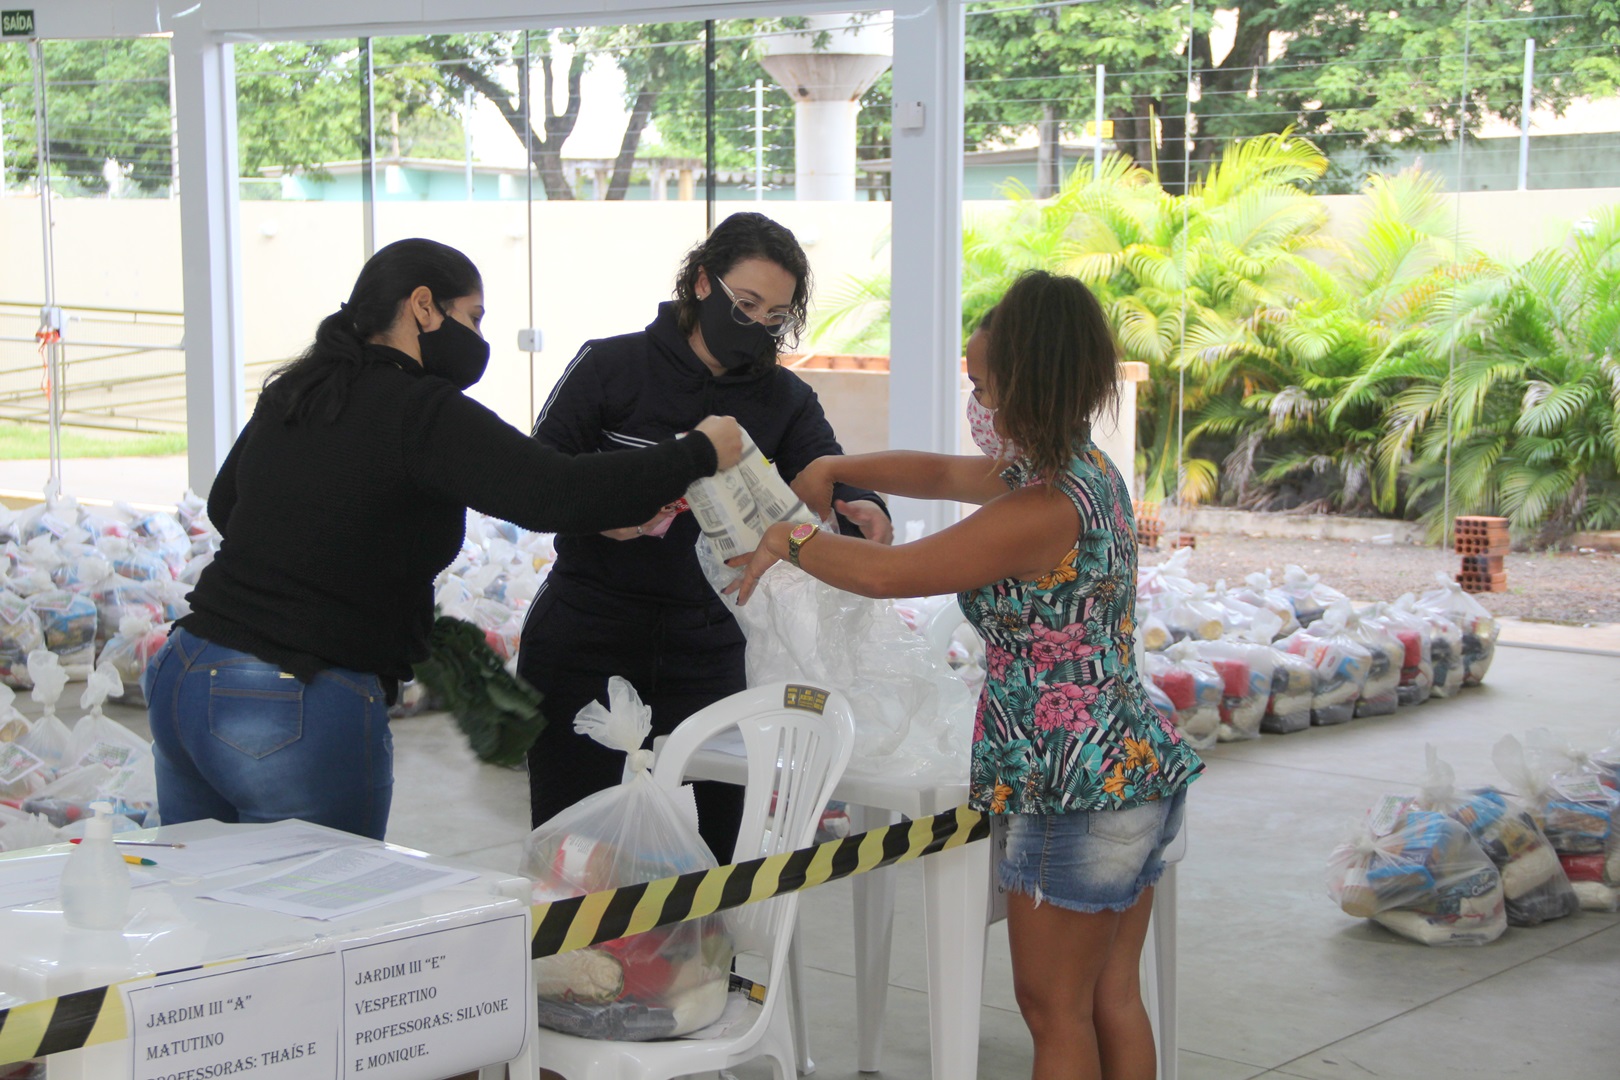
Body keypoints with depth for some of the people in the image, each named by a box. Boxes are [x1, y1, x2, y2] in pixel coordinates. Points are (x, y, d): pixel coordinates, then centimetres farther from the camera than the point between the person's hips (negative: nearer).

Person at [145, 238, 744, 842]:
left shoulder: (289, 392, 12)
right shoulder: (421, 412, -13)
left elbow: (223, 504, 29)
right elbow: (558, 494, -22)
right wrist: (698, 453, -11)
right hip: (298, 714, -8)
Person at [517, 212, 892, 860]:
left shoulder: (785, 402, 8)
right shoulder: (610, 367, -1)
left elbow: (828, 478, -6)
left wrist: (860, 509, -30)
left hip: (705, 654, 3)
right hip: (585, 647, -2)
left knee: (719, 845, 1)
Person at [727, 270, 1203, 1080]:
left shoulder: (1043, 510, -23)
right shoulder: (1082, 469, 8)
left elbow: (887, 572, -18)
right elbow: (942, 474, 21)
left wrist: (791, 541, -1)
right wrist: (833, 468, 12)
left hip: (1079, 793, -10)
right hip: (1135, 774, 10)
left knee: (1054, 1011, 3)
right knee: (1113, 1000, 16)